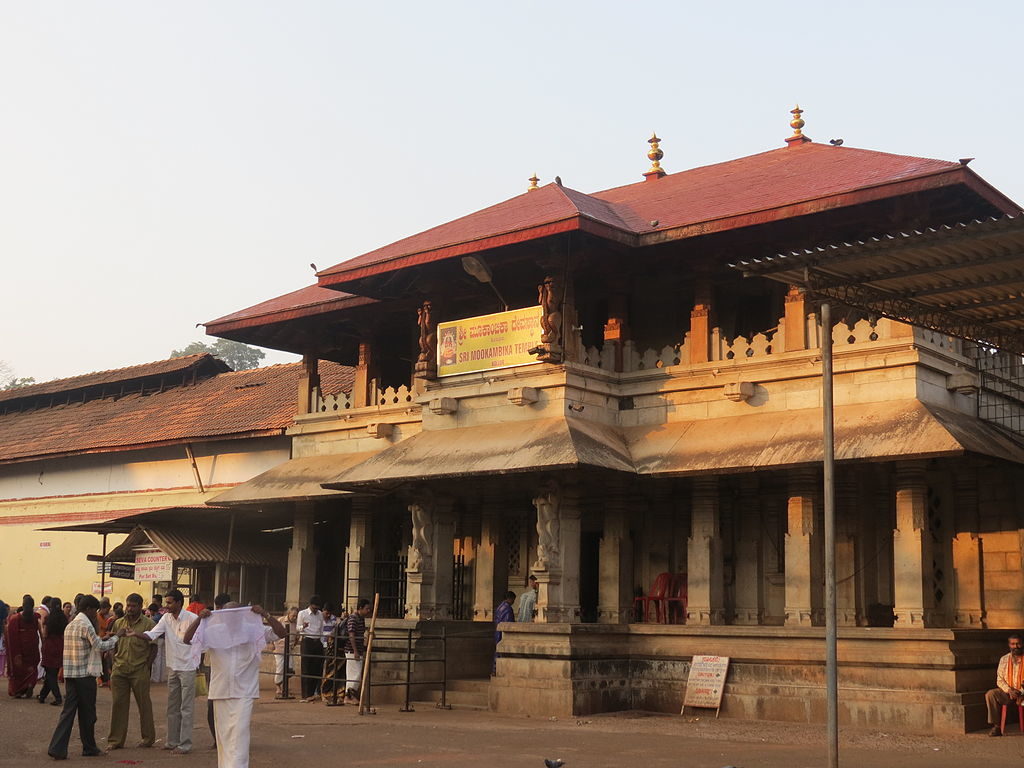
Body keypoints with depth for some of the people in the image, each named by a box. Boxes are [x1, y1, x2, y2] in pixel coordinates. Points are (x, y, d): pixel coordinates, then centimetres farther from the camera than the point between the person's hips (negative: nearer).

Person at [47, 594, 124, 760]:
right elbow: (100, 646, -14)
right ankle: (89, 748, 16)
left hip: (69, 674, 7)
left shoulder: (70, 626, 13)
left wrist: (104, 639, 18)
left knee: (68, 711, 5)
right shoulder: (86, 625, -13)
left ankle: (57, 748, -5)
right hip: (85, 675, -7)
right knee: (87, 713, 5)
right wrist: (116, 637, -3)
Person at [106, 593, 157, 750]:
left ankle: (148, 738, 15)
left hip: (139, 671, -4)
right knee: (118, 704, 4)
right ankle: (116, 740, 11)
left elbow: (154, 648, -2)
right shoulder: (118, 623, 12)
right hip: (119, 670, 4)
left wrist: (146, 666, -8)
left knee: (144, 704, 4)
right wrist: (112, 664, 6)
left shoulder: (148, 624, -1)